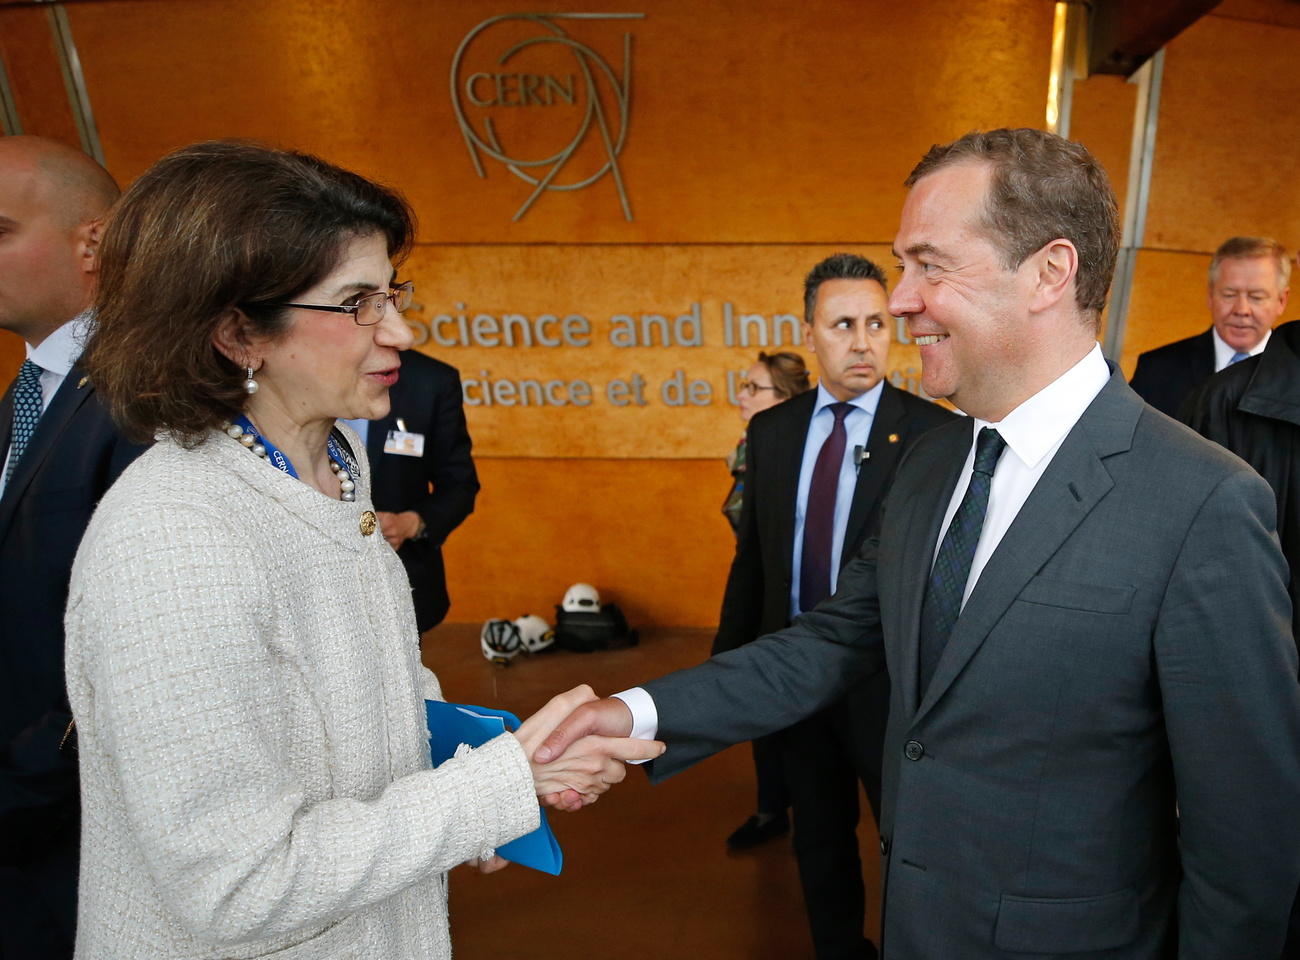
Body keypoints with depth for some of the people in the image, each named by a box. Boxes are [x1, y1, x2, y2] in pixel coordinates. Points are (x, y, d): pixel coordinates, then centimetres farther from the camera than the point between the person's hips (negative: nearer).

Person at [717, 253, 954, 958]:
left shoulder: (933, 435, -13)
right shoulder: (771, 431, 1)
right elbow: (752, 556, 6)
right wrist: (728, 661, 7)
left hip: (888, 680, -4)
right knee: (819, 840, 23)